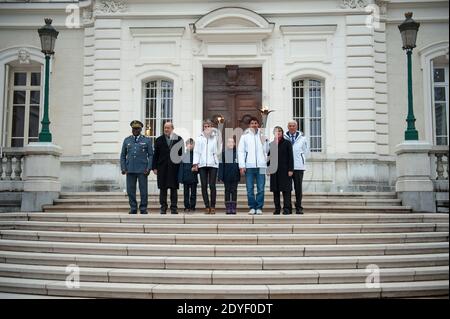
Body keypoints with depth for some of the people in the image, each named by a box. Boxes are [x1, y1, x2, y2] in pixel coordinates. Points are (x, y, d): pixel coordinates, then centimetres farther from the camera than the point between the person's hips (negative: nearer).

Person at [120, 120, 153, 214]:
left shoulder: (147, 140, 5)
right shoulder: (127, 140, 11)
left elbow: (151, 155, 3)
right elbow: (123, 155, 13)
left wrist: (148, 168, -7)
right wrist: (123, 168, 2)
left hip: (142, 170, -2)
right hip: (130, 169, 2)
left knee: (143, 190, -1)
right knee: (130, 190, 3)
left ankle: (143, 209, 9)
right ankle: (133, 208, 13)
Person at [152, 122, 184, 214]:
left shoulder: (178, 139, 5)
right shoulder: (159, 140, 10)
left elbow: (182, 153, 5)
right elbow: (155, 154, 8)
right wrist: (154, 167, 2)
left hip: (174, 167, -1)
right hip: (162, 168, 1)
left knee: (174, 188, 1)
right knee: (163, 188, 3)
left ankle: (174, 207, 6)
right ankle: (163, 207, 9)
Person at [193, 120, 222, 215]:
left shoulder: (215, 137, 10)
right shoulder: (199, 138, 13)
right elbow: (196, 151, 10)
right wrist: (195, 163, -2)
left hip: (213, 164, -1)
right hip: (202, 164, 1)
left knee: (212, 185, -6)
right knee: (204, 186, 0)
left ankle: (212, 206, 1)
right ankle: (207, 206, 5)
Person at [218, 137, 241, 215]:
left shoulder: (237, 152, 3)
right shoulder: (224, 153, 2)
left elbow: (239, 164, 7)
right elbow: (221, 165, 1)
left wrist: (239, 175, 1)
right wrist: (220, 176, -5)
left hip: (235, 176, 0)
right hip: (227, 176, 0)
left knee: (234, 191, 3)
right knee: (227, 191, 4)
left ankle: (234, 208, 7)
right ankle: (228, 208, 8)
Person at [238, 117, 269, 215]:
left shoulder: (262, 136, 14)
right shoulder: (245, 136, 8)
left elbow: (266, 150, 15)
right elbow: (240, 151, 3)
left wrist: (265, 142, -1)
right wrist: (242, 166, -4)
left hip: (261, 165, 1)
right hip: (249, 166, -1)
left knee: (261, 189, 0)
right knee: (250, 189, 1)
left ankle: (259, 207, 8)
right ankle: (252, 207, 9)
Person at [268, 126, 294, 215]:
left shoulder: (287, 143, 3)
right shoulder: (271, 144, 13)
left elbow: (290, 157, -2)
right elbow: (269, 157, 16)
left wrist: (290, 169, -9)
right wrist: (267, 167, 6)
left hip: (284, 170, -4)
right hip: (274, 170, 4)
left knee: (286, 190, -5)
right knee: (275, 190, 5)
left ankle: (287, 208, -3)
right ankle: (277, 208, 11)